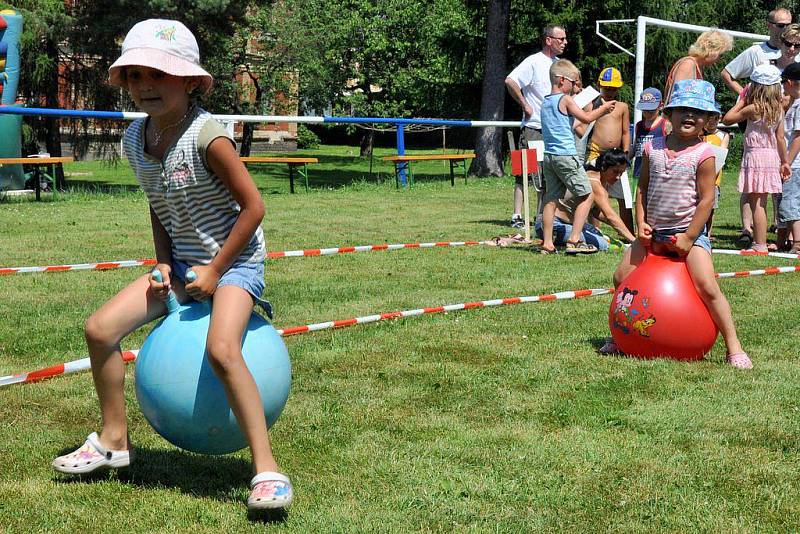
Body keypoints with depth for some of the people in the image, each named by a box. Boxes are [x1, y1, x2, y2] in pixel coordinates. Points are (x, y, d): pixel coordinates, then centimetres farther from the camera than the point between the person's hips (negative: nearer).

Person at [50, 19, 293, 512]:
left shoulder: (206, 136, -22)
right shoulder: (136, 140, 0)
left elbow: (253, 206, -18)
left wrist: (214, 271, -16)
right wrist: (164, 266, 1)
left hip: (234, 258, -7)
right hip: (183, 261, 8)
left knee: (222, 349, -32)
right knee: (101, 328, -1)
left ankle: (267, 468, -23)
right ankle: (113, 441, 18)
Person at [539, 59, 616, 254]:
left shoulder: (545, 102, 15)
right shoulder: (565, 99, -8)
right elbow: (586, 118, -6)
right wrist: (603, 108, 8)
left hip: (549, 156, 8)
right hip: (566, 155, -8)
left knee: (551, 198, 9)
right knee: (586, 195, 1)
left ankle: (547, 243, 7)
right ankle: (574, 240, -5)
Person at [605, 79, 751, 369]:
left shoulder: (703, 154, -10)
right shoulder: (653, 148, 3)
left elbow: (706, 199, -11)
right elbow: (642, 188, 9)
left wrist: (688, 237, -13)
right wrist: (641, 224, -1)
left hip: (689, 231, -5)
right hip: (654, 232, 5)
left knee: (707, 287, -18)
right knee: (622, 277, 6)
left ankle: (733, 348, -10)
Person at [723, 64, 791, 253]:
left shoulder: (754, 108, -12)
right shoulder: (778, 108, 6)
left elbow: (727, 118, -5)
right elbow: (780, 138, 8)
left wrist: (741, 101, 4)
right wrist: (785, 161, 13)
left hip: (755, 155, -7)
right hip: (772, 156, 7)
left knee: (756, 202, -6)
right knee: (760, 203, 15)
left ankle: (760, 245, -8)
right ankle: (759, 241, 20)